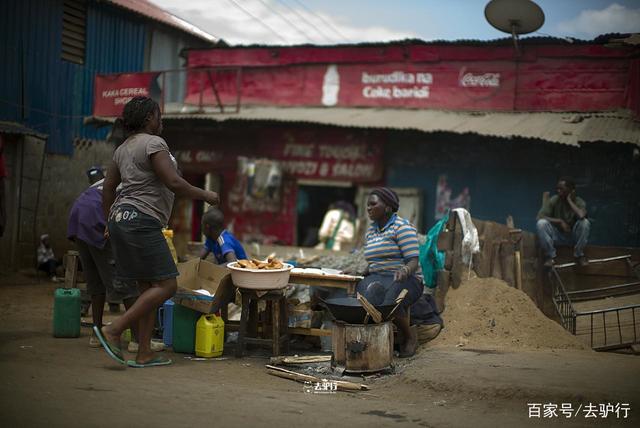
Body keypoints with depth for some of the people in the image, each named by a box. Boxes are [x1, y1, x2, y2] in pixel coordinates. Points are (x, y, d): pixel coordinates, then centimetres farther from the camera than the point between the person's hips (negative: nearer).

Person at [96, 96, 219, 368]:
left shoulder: (123, 148, 18)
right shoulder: (153, 143, -9)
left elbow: (108, 188, 21)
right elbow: (174, 183, -17)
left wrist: (110, 223, 29)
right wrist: (205, 195, -4)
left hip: (121, 219, 10)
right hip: (141, 221, -10)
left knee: (148, 288, 10)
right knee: (166, 285, -7)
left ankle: (144, 354, 9)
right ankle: (113, 331, -10)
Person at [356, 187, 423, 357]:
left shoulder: (402, 227, -5)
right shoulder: (370, 231, 19)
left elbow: (413, 261, -13)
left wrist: (405, 270, -35)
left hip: (404, 279, -5)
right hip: (377, 277, 5)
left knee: (388, 303, -36)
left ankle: (410, 337, -6)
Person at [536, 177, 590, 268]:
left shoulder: (579, 202, -15)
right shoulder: (553, 200, -12)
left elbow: (581, 216, -38)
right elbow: (540, 216, -20)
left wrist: (569, 200, -26)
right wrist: (560, 221, -25)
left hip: (573, 236, 0)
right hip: (557, 235, 0)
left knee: (585, 222, -31)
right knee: (541, 223, -29)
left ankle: (579, 255, -13)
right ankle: (550, 256, -15)